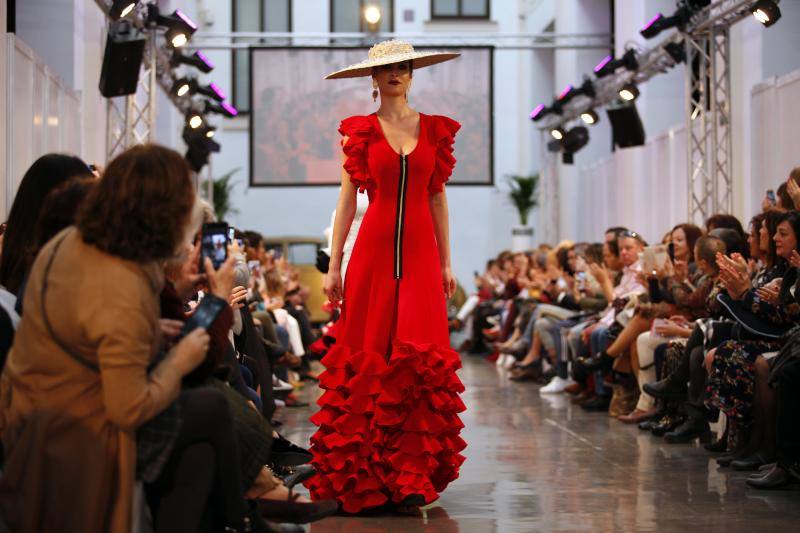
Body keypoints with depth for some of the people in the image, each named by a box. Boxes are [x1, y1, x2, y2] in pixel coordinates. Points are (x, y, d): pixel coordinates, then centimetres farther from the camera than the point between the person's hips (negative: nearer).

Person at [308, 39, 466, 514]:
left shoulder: (435, 130, 10)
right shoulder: (359, 132, 6)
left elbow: (439, 199, 12)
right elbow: (347, 200, 4)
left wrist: (447, 263, 7)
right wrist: (334, 265, -1)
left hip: (420, 252, 1)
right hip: (374, 250, -1)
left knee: (420, 361, -6)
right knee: (368, 358, -3)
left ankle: (412, 477, -3)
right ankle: (363, 478, 4)